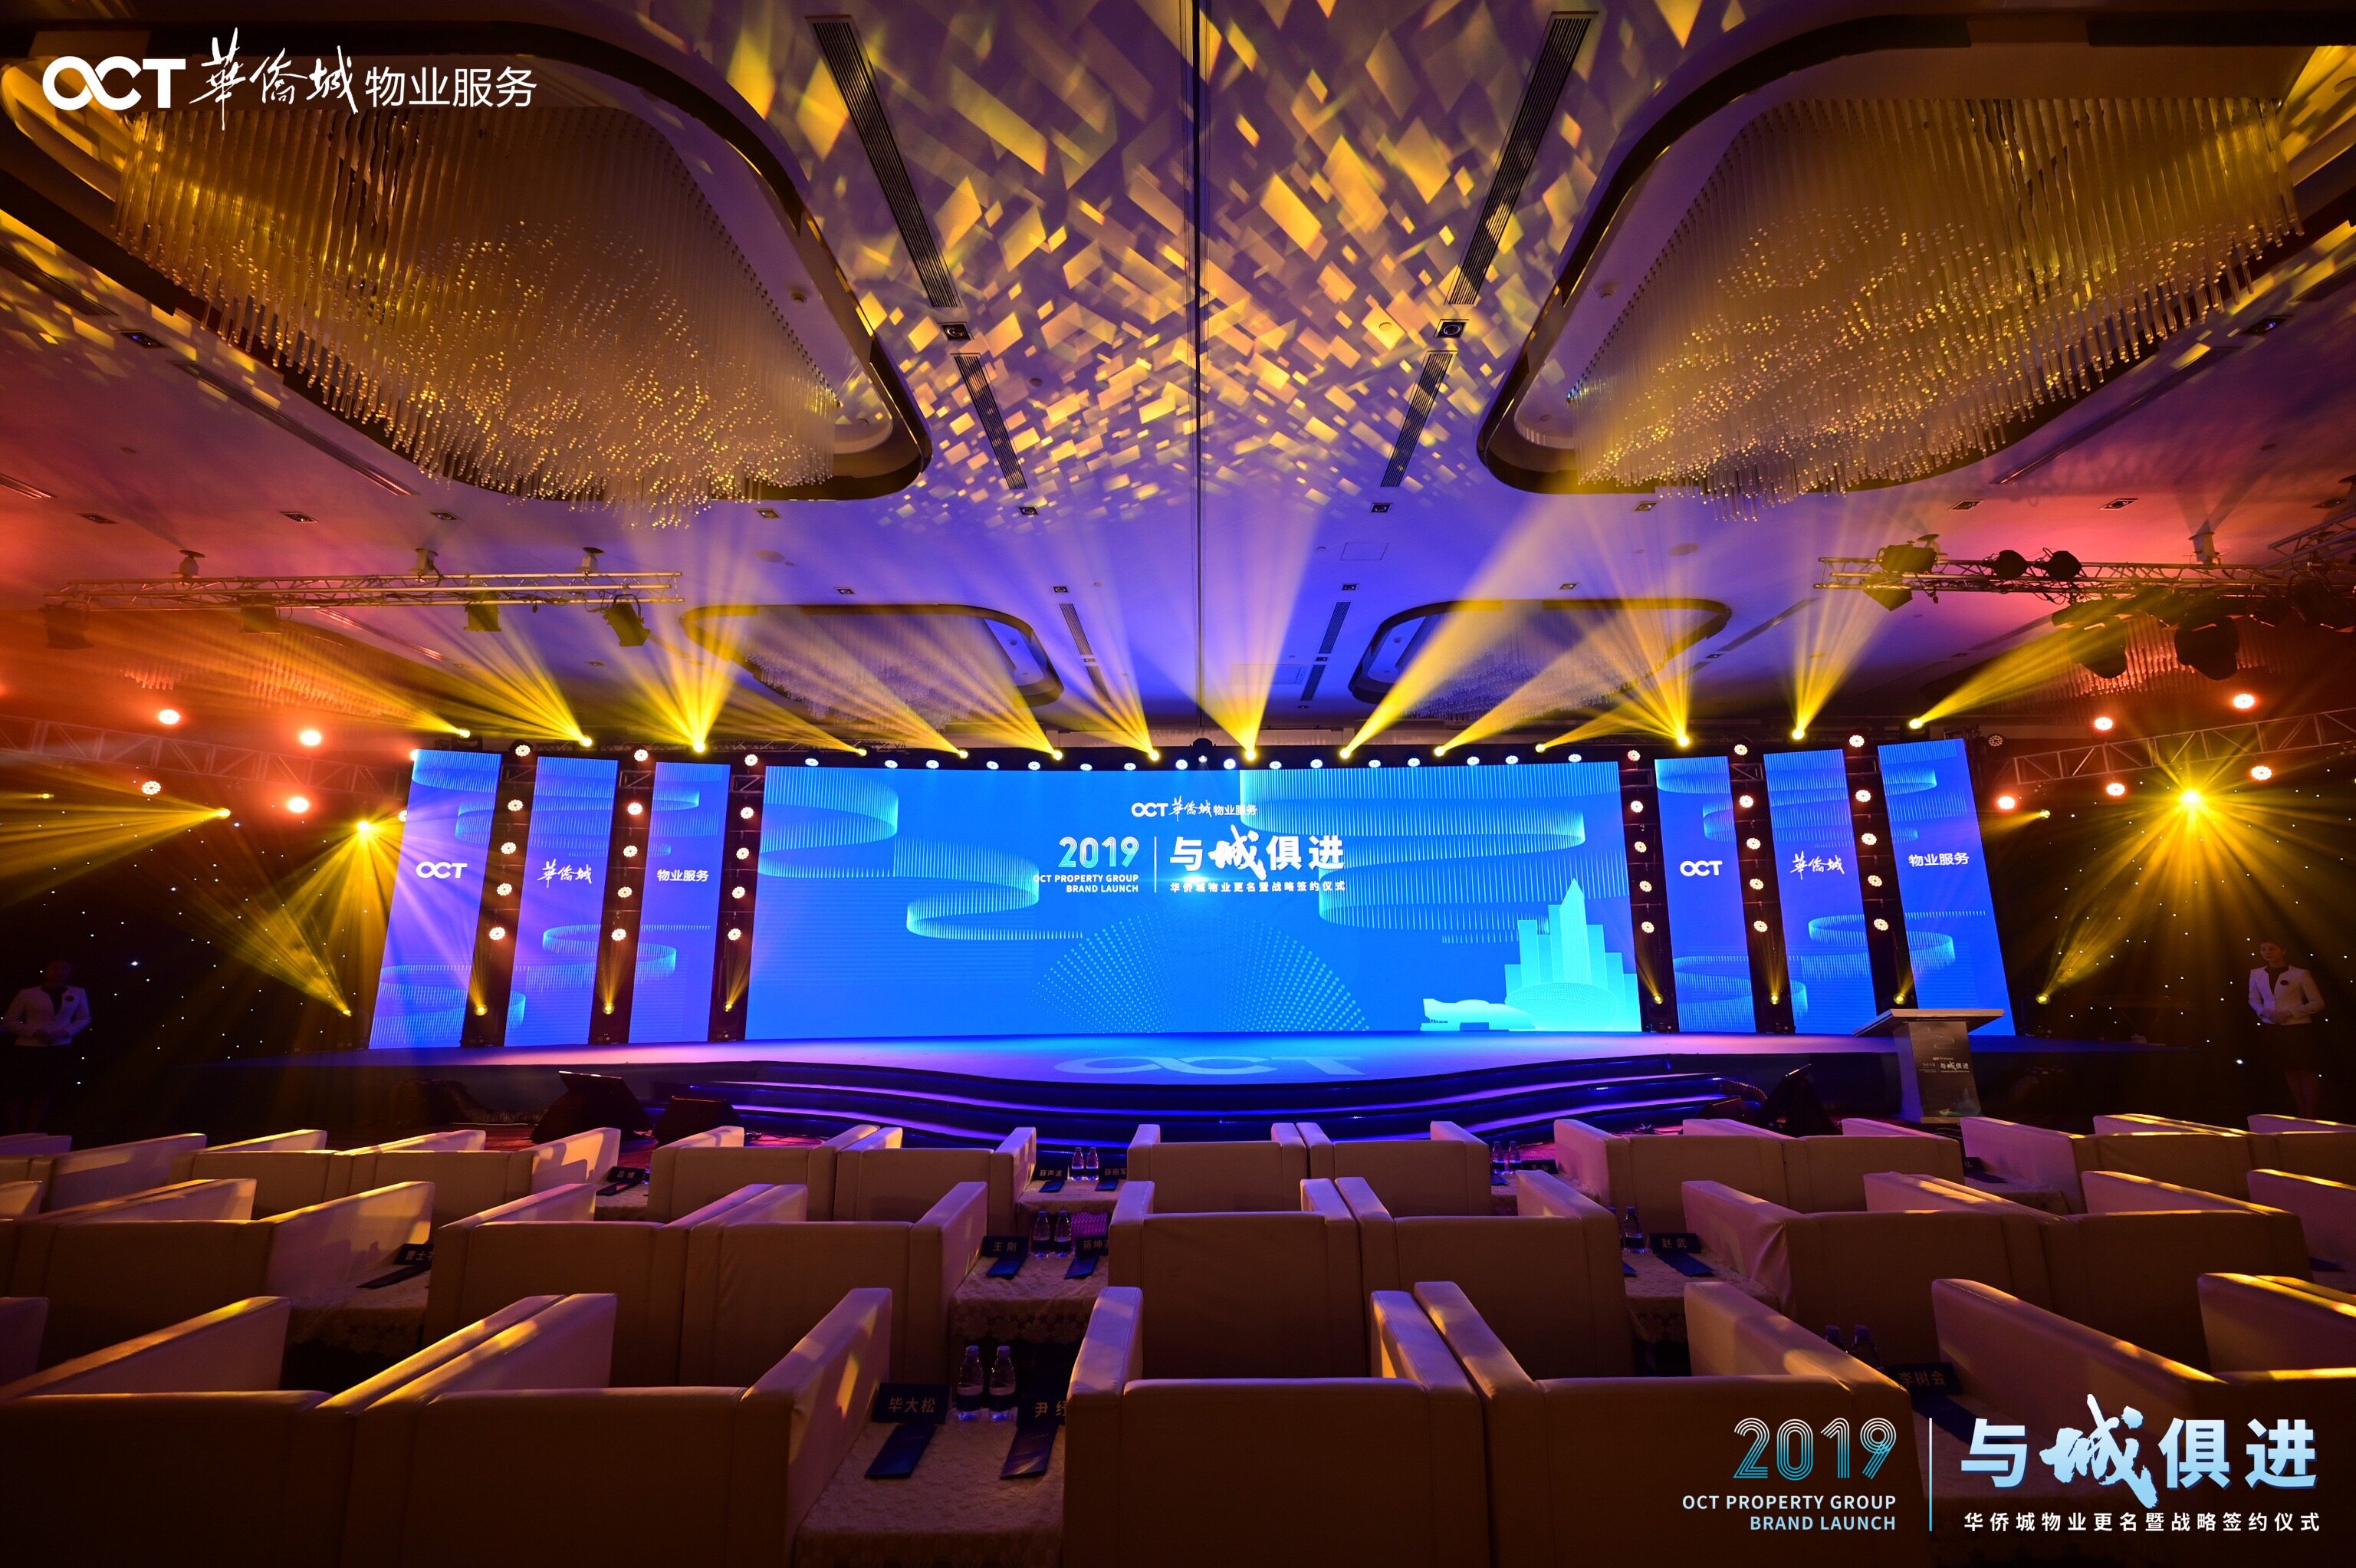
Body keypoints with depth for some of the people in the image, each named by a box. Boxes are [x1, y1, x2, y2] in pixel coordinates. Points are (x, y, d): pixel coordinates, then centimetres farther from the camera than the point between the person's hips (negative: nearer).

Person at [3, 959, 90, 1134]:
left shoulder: (78, 993, 8)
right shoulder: (27, 993, 2)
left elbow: (84, 1019, 11)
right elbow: (10, 1021, 4)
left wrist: (65, 1032, -8)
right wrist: (35, 1032, -13)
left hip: (59, 1050, 1)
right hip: (27, 1049, -1)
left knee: (44, 1093, 1)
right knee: (19, 1093, 1)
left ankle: (30, 1135, 6)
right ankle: (12, 1135, 8)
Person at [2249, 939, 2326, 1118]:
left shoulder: (2300, 974, -7)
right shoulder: (2256, 974, 4)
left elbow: (2317, 1003, -5)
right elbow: (2254, 1000, 11)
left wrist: (2289, 1013, -15)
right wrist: (2266, 1013, -8)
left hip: (2299, 1028, -4)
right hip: (2272, 1028, 4)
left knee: (2308, 1070, 1)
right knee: (2290, 1070, 12)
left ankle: (2311, 1113, 9)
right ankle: (2301, 1111, 22)